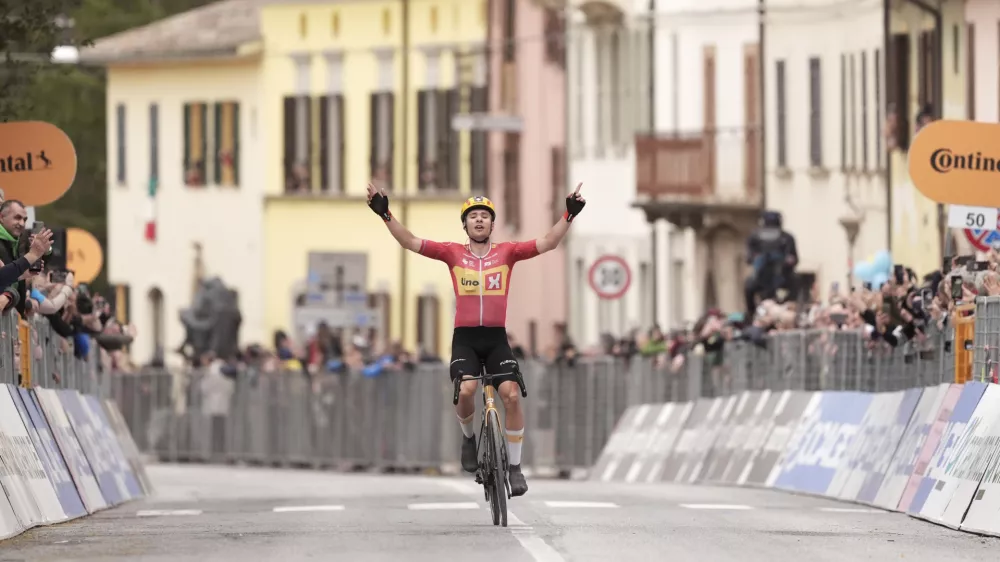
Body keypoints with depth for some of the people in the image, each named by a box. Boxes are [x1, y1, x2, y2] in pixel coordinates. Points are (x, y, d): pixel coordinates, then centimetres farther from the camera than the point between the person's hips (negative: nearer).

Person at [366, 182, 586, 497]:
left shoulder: (506, 252, 4)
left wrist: (570, 215, -17)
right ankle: (469, 438, 9)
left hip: (497, 338, 0)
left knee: (511, 395, -16)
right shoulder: (453, 253, 4)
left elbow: (548, 243, -4)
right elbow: (409, 242, -1)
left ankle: (514, 466, -1)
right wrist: (385, 214, -12)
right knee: (465, 391, -24)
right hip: (465, 338, 0)